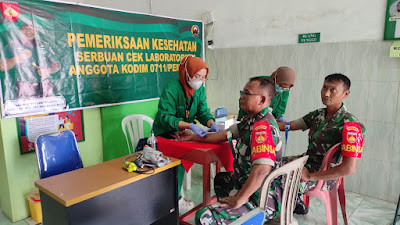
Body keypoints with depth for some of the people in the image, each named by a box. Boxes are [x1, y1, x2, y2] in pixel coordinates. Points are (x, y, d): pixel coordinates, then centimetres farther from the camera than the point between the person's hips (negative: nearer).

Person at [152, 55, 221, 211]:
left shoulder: (199, 89, -2)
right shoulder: (171, 88, -22)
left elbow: (203, 111, -3)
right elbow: (165, 117, -28)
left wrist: (212, 123, -25)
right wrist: (190, 126, -39)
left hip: (182, 133, 6)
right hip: (165, 133, -6)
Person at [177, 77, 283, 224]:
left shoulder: (263, 126, -28)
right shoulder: (250, 120, 5)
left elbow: (262, 170, -38)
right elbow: (226, 134, 13)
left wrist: (238, 200, -28)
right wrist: (193, 137, 15)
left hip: (262, 199, -10)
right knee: (220, 179, 34)